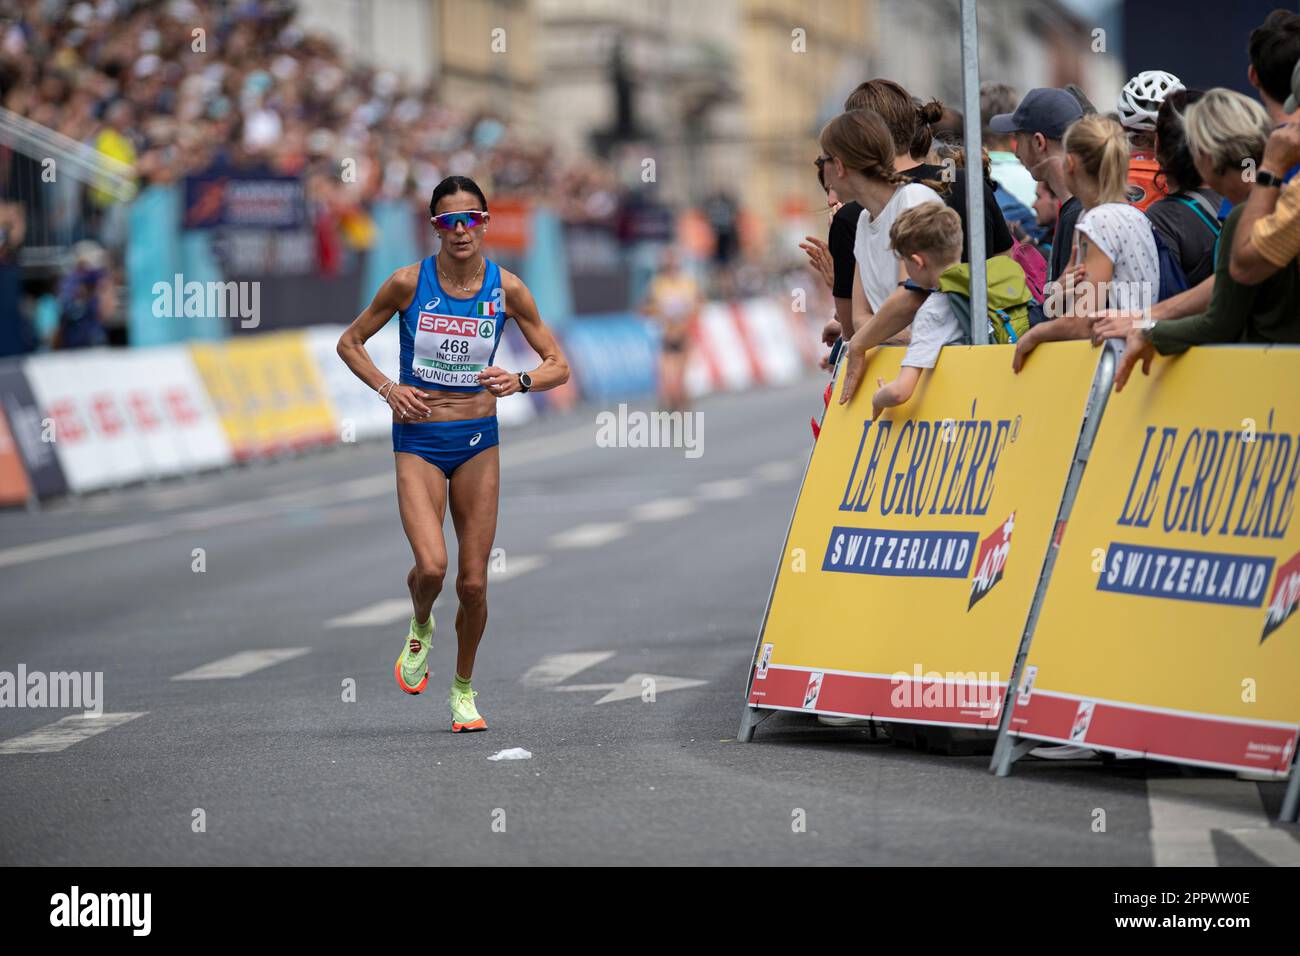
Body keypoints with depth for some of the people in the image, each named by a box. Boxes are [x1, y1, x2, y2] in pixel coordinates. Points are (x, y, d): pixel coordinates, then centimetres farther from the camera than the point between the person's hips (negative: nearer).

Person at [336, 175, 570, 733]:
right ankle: (420, 629, 15)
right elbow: (350, 342, 6)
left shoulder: (506, 288, -4)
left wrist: (520, 382, -19)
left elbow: (559, 366, 1)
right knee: (431, 566, -20)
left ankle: (464, 688, 25)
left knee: (473, 582, 2)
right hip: (418, 440, -2)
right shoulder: (409, 283, -8)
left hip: (478, 441, 2)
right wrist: (386, 388, -9)